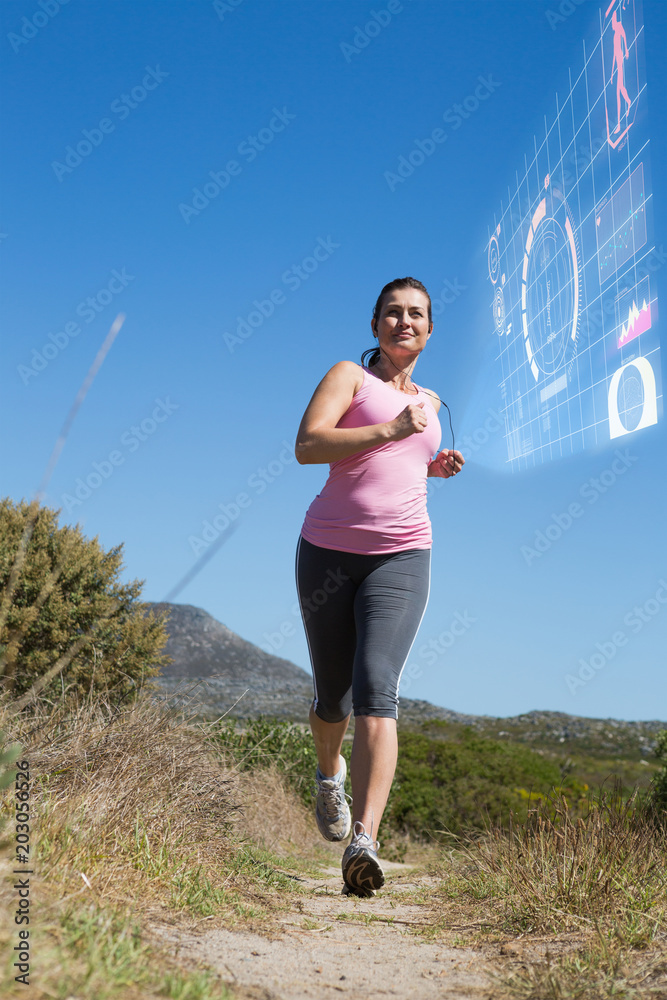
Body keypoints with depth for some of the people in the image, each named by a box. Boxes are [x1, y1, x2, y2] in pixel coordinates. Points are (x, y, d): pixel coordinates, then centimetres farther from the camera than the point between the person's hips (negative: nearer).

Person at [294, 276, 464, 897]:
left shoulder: (429, 402, 20)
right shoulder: (349, 375, 4)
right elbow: (307, 446, -12)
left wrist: (435, 467, 17)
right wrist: (390, 431, -19)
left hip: (401, 557, 2)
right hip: (329, 550, -2)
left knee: (376, 688, -19)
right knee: (332, 697, 10)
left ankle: (363, 843, -27)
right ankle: (330, 774, 44)